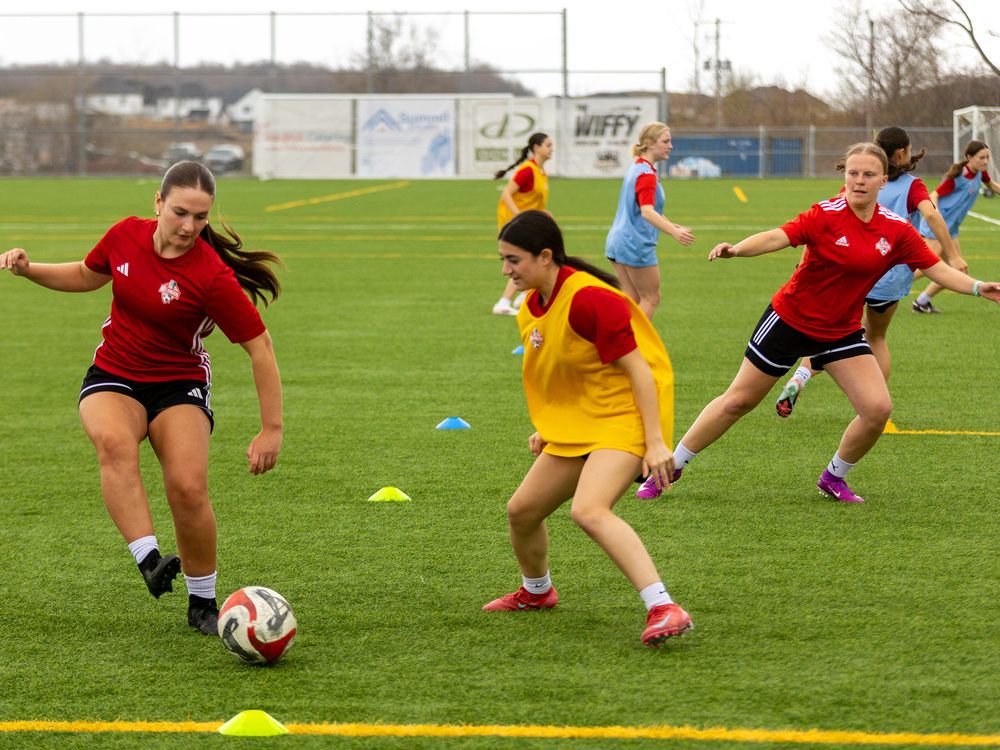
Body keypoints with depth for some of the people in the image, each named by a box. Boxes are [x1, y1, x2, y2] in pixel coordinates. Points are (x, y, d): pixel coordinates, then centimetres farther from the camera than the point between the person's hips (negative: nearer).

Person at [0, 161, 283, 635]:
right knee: (114, 442, -33)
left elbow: (260, 347, -14)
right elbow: (87, 276, 17)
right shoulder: (126, 235, -6)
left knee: (188, 489, -23)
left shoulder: (212, 276, -19)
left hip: (179, 384, -2)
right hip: (113, 378, 3)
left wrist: (271, 429, -16)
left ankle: (202, 604, 0)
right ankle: (149, 561, -42)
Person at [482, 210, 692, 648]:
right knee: (522, 511, 13)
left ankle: (664, 610, -37)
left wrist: (656, 441, -23)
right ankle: (536, 592, 44)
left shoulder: (589, 298, -21)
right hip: (577, 426, 10)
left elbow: (638, 369, -21)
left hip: (625, 419, -9)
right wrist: (545, 430, 19)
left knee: (588, 510, -31)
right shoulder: (531, 309, 8)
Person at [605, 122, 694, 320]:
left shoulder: (637, 168, 14)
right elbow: (647, 212, -30)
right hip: (636, 244, -9)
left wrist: (670, 225, 36)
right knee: (651, 299, 1)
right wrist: (674, 232, -44)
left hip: (618, 241, 9)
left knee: (632, 300, 11)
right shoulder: (646, 173, -17)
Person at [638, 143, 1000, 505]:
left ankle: (834, 477, 14)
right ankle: (669, 466, 19)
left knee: (878, 409, -12)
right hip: (790, 320, -3)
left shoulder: (896, 230, -8)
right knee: (738, 401, 4)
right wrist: (736, 249, -48)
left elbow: (939, 270, -3)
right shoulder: (827, 215, -19)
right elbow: (777, 237, -31)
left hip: (842, 332, 3)